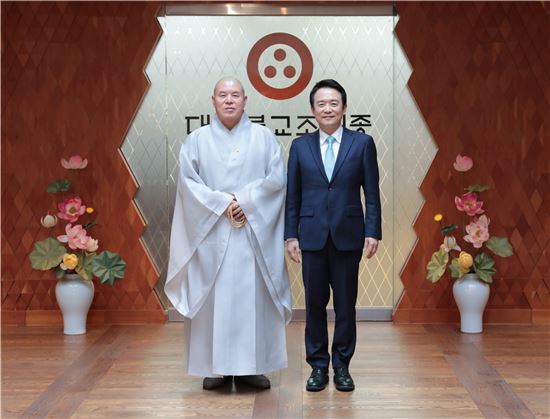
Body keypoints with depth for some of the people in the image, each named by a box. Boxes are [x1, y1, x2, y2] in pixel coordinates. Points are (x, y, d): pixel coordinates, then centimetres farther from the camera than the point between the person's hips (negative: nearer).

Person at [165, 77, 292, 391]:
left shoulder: (264, 137, 6)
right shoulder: (197, 140, 6)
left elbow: (277, 178, -1)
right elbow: (188, 181, -3)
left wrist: (245, 201, -13)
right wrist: (223, 203, -13)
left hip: (254, 231, 1)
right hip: (212, 232, 0)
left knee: (252, 296, 3)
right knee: (214, 297, 1)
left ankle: (251, 365, 11)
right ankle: (215, 367, 9)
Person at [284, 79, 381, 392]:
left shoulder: (362, 143, 2)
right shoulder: (300, 146, 6)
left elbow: (372, 193, 0)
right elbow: (293, 196, 6)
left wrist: (373, 232, -6)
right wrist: (291, 235, 2)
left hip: (348, 235, -1)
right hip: (312, 235, 1)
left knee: (346, 304, 6)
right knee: (315, 303, 7)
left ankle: (342, 366, 19)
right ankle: (318, 366, 19)